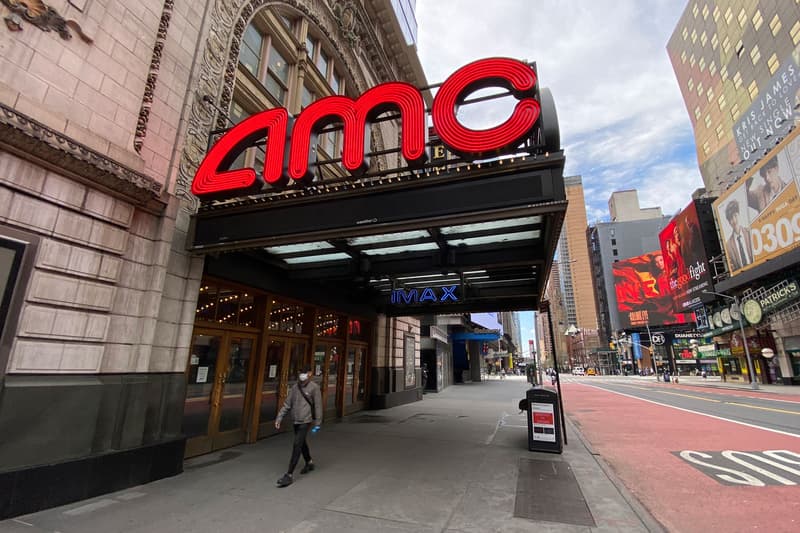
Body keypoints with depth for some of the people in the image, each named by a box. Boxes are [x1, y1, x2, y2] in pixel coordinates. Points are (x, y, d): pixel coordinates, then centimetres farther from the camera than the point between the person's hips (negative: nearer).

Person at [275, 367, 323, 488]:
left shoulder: (314, 387, -11)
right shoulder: (295, 387, 5)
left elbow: (318, 406, -9)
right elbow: (287, 404, 8)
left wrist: (317, 423, -8)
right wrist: (279, 418, 1)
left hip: (305, 421, -6)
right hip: (296, 421, 6)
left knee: (296, 446, -10)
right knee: (302, 443, 21)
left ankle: (289, 475, -1)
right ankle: (309, 463, 43)